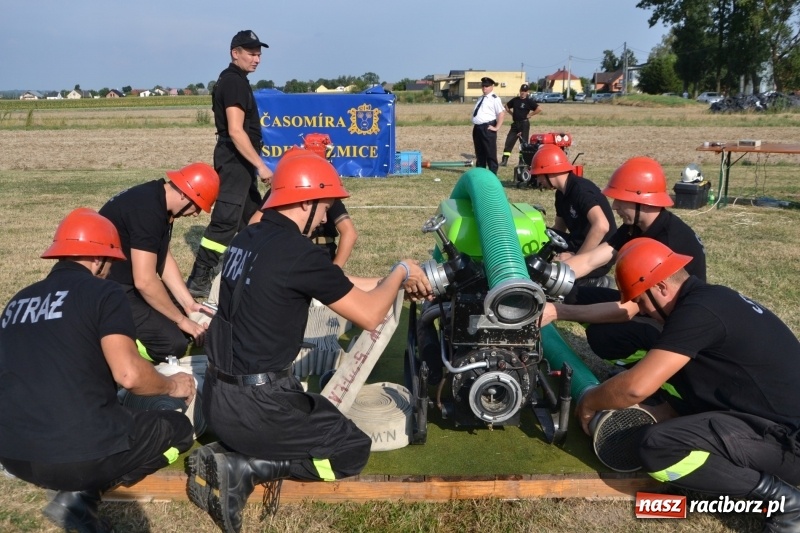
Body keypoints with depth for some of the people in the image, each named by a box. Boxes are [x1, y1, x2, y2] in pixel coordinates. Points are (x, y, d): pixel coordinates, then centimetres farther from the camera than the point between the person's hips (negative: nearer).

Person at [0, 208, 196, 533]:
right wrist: (172, 386, 2)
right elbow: (128, 374, -18)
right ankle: (82, 496, 0)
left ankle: (76, 490, 9)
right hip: (79, 454, -7)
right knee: (179, 428, 15)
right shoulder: (102, 293, -7)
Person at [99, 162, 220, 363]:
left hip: (125, 284, 10)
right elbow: (145, 282, -28)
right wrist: (182, 320, -17)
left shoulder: (158, 201, 4)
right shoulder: (147, 210, -26)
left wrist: (189, 305, 4)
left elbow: (164, 258, 11)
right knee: (175, 343, -19)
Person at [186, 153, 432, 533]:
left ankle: (231, 449, 10)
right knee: (354, 450, 10)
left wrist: (392, 281, 17)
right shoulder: (299, 252, -21)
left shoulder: (247, 238, 6)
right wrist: (400, 272, 5)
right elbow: (369, 316, -12)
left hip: (218, 397, 8)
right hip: (254, 406, -8)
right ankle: (244, 467, -1)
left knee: (320, 410, 28)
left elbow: (338, 286, 14)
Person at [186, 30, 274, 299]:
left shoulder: (233, 80, 17)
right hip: (235, 160, -11)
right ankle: (199, 280, -8)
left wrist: (253, 164, 23)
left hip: (239, 161, 11)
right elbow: (235, 131, -24)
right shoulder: (234, 81, -14)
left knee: (252, 215, 19)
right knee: (226, 220, -11)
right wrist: (260, 165, -27)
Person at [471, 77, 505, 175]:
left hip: (487, 128, -8)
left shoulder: (494, 98, -8)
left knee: (490, 153, -2)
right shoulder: (481, 98, 18)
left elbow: (501, 113, -16)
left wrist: (496, 127, -17)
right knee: (479, 153, 15)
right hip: (477, 128, 8)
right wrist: (476, 126, 17)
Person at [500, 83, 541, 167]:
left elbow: (539, 109, -16)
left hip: (524, 124, -5)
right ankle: (504, 161, 0)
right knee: (509, 141, -1)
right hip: (515, 124, 5)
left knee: (524, 142, 2)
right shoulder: (515, 99, 8)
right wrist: (512, 113, 12)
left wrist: (529, 115, -12)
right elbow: (506, 106, 24)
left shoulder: (529, 101, -7)